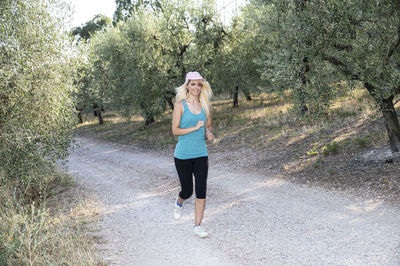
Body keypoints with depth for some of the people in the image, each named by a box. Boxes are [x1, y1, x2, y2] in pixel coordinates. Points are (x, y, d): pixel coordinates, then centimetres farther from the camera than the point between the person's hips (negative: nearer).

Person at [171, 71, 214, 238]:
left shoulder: (205, 105, 6)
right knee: (187, 190, 8)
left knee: (201, 191, -5)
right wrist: (195, 128, -20)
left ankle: (198, 226, 4)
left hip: (201, 154, 3)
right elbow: (175, 130, -10)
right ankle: (179, 203, 44)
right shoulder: (180, 105, -7)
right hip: (183, 155, -3)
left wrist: (209, 133, -4)